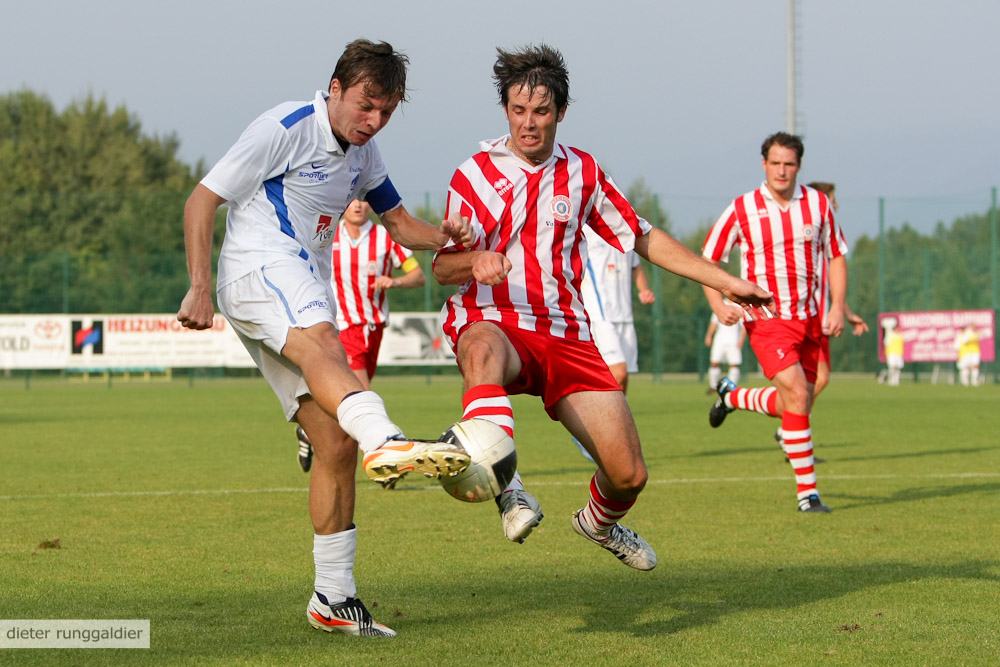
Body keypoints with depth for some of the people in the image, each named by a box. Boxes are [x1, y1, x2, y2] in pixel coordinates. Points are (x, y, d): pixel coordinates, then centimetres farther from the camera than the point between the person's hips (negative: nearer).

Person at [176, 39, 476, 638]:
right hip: (258, 269, -8)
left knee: (336, 442, 0)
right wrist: (200, 289, -15)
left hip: (305, 294, 8)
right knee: (323, 345, -39)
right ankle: (385, 442, -69)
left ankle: (334, 598, 5)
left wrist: (442, 236, 2)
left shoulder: (362, 150, 17)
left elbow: (399, 222, 26)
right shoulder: (286, 129, -6)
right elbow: (202, 200, -6)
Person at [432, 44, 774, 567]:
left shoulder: (582, 173, 11)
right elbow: (442, 268, -2)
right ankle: (506, 488, -53)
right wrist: (475, 262, -27)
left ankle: (600, 522, 31)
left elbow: (645, 239, 18)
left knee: (628, 475, -5)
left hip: (566, 335, 3)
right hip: (493, 322, -3)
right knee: (483, 350, -43)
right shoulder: (475, 175, 2)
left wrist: (727, 283, 14)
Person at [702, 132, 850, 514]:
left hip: (809, 318, 5)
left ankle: (732, 397, 37)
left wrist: (837, 307, -1)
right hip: (767, 320, -5)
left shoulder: (818, 204, 2)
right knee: (797, 396, -19)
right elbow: (708, 259, 2)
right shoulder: (742, 210, -7)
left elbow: (836, 256, 11)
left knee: (797, 406, 9)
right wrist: (718, 304, -11)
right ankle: (807, 491, -12)